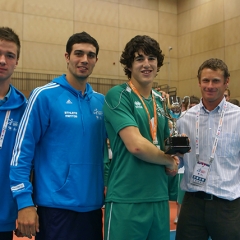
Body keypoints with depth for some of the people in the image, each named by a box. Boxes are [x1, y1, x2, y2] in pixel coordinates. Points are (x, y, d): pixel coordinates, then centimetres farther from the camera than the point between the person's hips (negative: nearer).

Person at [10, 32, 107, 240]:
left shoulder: (101, 101, 6)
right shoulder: (44, 96, -9)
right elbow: (22, 151, -10)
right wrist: (25, 202, -13)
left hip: (92, 205, 5)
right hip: (56, 205, -5)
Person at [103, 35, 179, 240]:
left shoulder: (161, 101, 11)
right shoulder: (117, 96, -10)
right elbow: (136, 145, -20)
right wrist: (170, 161, -5)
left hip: (160, 198, 7)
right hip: (127, 200, -6)